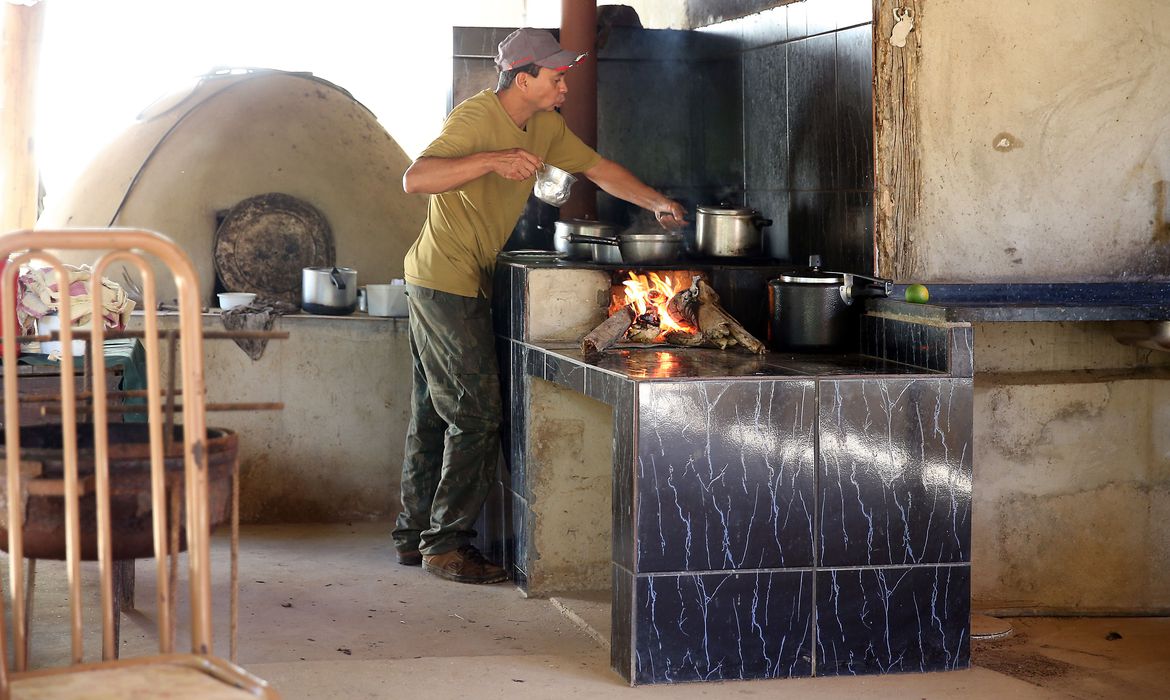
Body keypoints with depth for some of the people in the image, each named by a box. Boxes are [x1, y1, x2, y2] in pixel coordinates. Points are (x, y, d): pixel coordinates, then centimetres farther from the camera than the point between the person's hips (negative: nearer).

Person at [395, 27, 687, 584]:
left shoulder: (544, 126, 8)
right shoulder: (475, 119, -19)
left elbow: (598, 168, 20)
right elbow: (415, 179, -31)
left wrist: (658, 203, 16)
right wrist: (492, 160, -39)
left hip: (465, 283, 9)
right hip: (445, 281, -9)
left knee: (434, 414, 13)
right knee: (476, 414, -9)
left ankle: (414, 537, 21)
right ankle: (446, 544, -3)